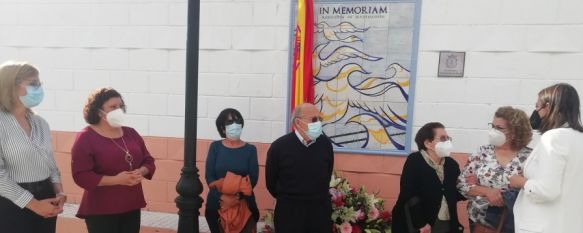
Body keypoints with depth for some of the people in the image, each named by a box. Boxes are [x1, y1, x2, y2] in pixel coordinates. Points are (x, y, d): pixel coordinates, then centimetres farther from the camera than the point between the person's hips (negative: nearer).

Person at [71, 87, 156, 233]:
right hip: (101, 210, -6)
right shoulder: (86, 137, -9)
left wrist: (141, 172, -10)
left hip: (131, 206, 6)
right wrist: (115, 179, -23)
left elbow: (149, 161, 12)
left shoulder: (131, 133, 9)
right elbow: (81, 175, -16)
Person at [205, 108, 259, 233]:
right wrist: (222, 194, -16)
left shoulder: (250, 149, 0)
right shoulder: (215, 147, 1)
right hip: (216, 202, 1)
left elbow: (253, 178, -5)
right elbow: (209, 176, -3)